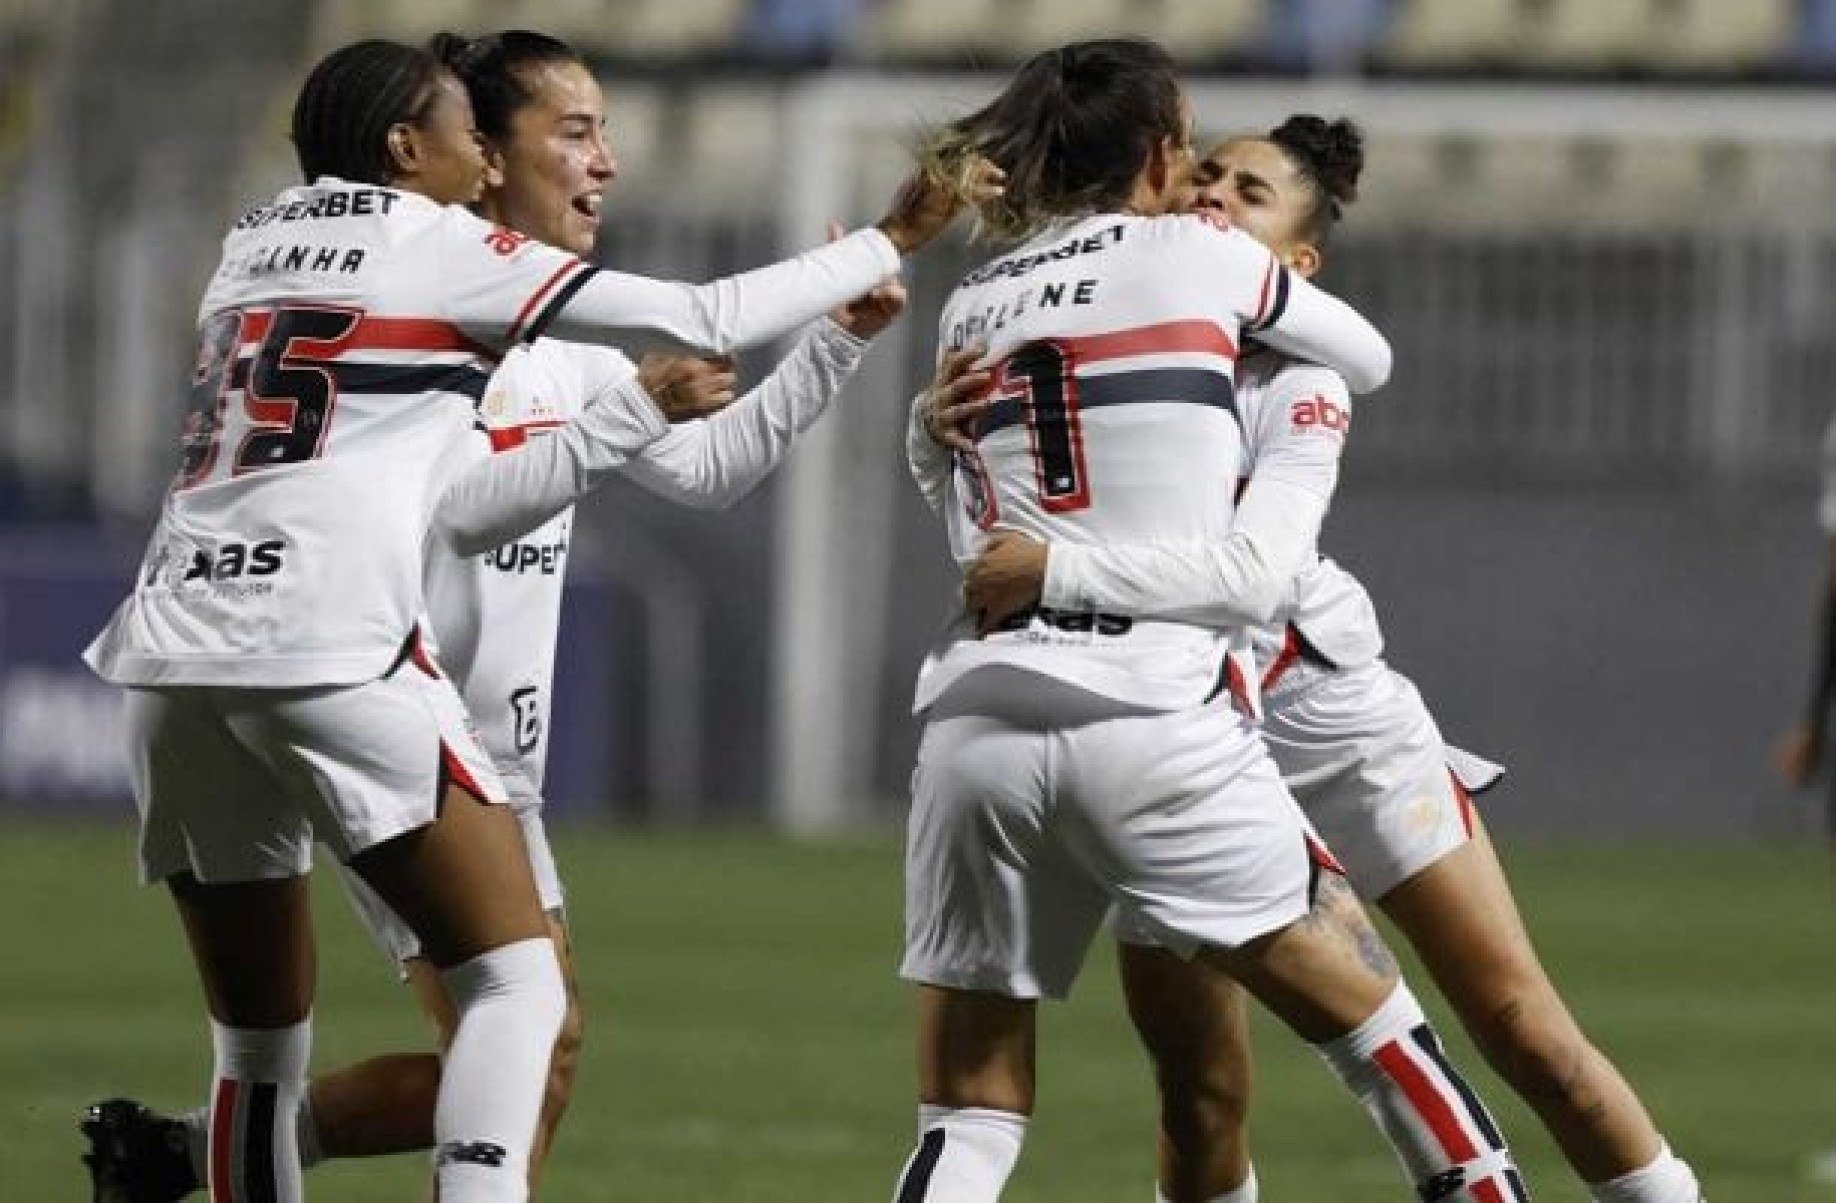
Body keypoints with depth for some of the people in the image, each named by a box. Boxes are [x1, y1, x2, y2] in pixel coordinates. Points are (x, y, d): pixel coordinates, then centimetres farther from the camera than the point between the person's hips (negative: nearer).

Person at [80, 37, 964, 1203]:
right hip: (332, 651, -7)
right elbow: (706, 321, 7)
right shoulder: (440, 247, 5)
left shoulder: (255, 243, 24)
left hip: (176, 653, 7)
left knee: (261, 1039, 14)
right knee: (517, 983, -3)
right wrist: (889, 244, 18)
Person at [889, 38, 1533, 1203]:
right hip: (1152, 712, -4)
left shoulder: (971, 307, 18)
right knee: (1376, 1023, 9)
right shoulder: (1197, 255, 8)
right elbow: (1370, 358, 23)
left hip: (974, 713, 4)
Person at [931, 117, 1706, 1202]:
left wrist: (1059, 572, -42)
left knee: (1525, 1031, -1)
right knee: (1199, 1093, 3)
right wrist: (945, 425, -27)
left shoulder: (1298, 386, -15)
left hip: (1332, 723, -2)